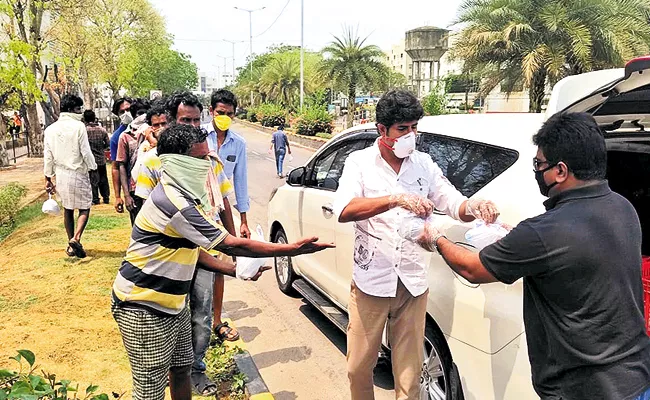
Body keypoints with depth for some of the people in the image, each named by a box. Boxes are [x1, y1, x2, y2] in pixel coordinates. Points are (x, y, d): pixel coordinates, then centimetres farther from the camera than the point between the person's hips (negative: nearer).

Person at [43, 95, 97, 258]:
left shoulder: (50, 129, 4)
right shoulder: (78, 126, -13)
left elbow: (48, 156, 7)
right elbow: (86, 152, -13)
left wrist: (48, 178, 13)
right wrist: (93, 167, 3)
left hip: (61, 174, 6)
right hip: (78, 173, -5)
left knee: (67, 209, 16)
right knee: (84, 208, 5)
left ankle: (71, 245, 22)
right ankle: (76, 238, -18)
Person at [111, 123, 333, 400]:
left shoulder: (182, 194, 4)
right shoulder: (174, 202, -29)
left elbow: (192, 250, 10)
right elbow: (232, 245, -25)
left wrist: (236, 271, 2)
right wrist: (292, 249, -20)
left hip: (173, 303, 9)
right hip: (144, 308, -9)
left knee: (182, 367, 20)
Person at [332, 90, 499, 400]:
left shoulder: (424, 164, 4)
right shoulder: (360, 162, -5)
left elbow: (455, 204, 0)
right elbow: (344, 210, -22)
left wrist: (474, 207, -24)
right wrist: (396, 199, -36)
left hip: (413, 284, 2)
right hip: (370, 281, -2)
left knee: (409, 372, 11)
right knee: (359, 367, 13)